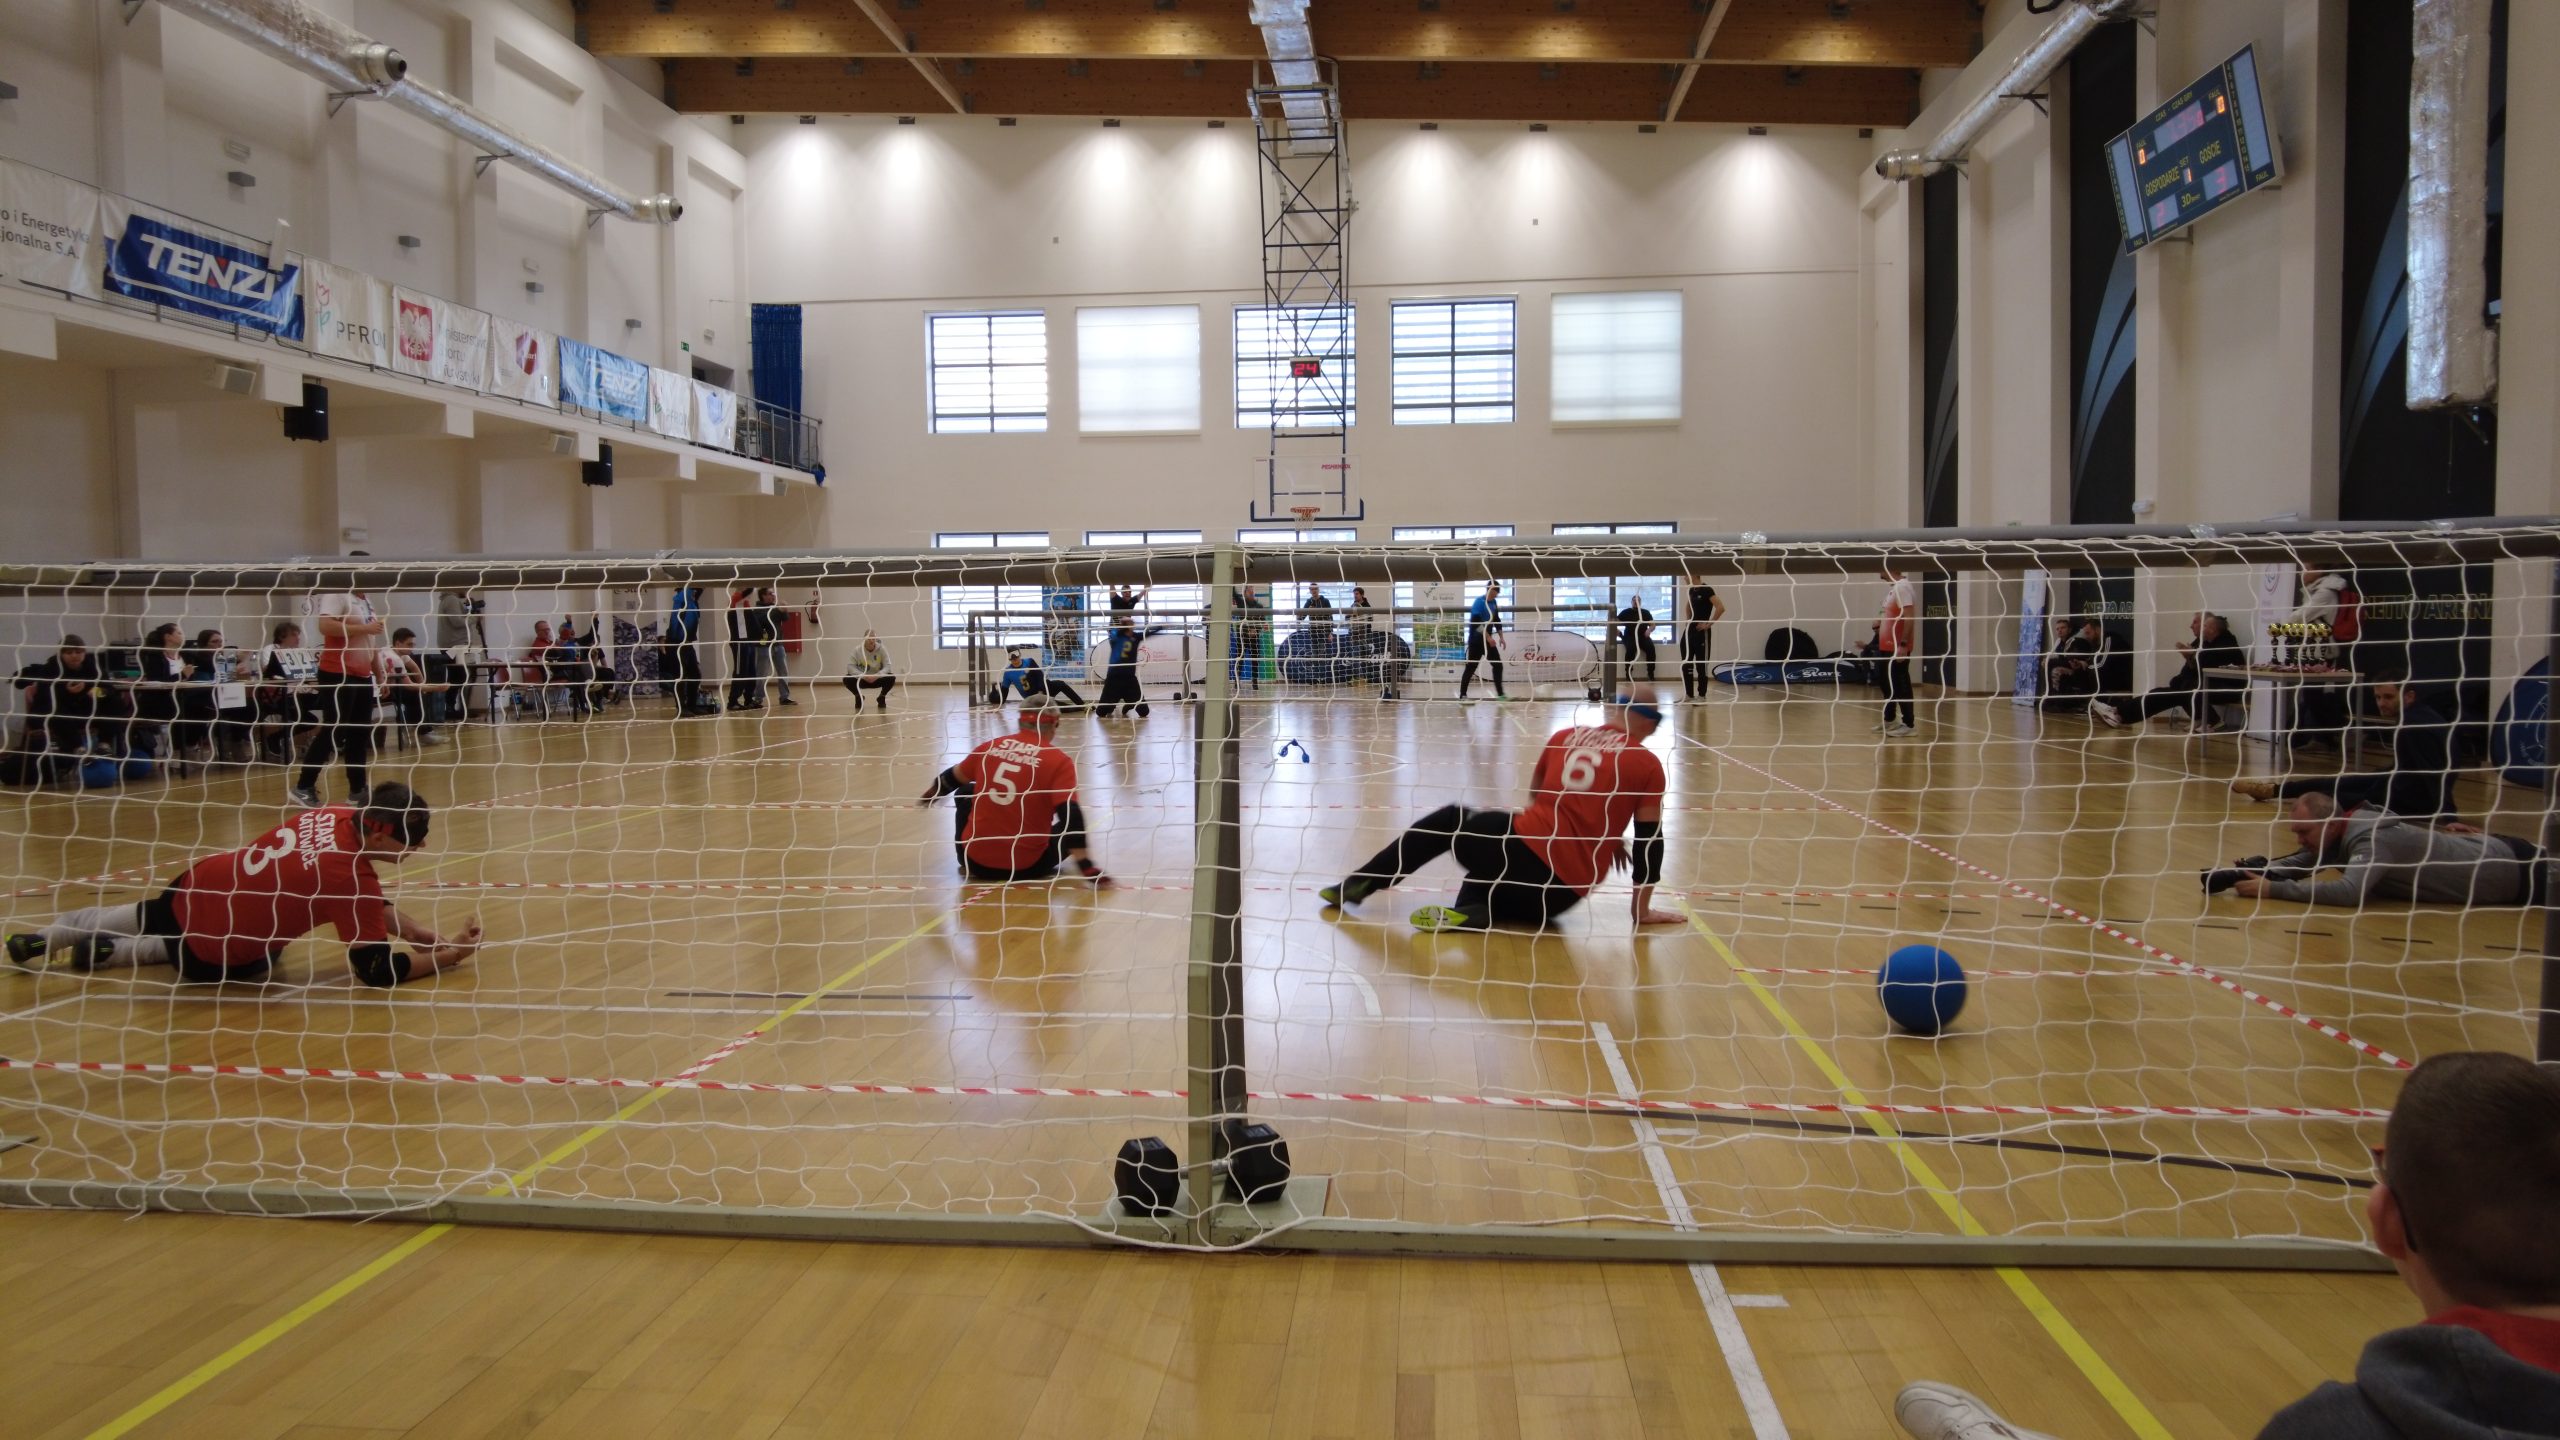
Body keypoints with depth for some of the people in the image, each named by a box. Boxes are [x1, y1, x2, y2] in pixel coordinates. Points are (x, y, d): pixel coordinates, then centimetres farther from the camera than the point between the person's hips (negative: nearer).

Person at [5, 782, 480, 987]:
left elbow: (371, 902, 6)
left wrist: (419, 932, -4)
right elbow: (376, 970, -23)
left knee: (144, 919, 38)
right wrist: (448, 956, -15)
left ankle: (46, 937, 53)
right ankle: (108, 954, 22)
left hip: (197, 883, 6)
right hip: (211, 955, -6)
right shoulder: (350, 874, -33)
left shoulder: (338, 814, -10)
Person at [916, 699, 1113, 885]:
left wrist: (927, 797, 43)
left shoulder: (989, 747, 4)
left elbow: (951, 779, 22)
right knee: (1071, 830, 23)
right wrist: (1087, 867, -19)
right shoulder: (1059, 761, -9)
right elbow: (1070, 816, -19)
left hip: (976, 860, 2)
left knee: (965, 793, 31)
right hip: (1025, 867, -2)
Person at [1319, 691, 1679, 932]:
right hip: (1561, 895, -1)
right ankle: (1472, 911, -9)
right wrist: (1642, 910, 12)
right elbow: (1650, 841, 2)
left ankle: (1358, 884, 23)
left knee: (1450, 820, 27)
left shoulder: (1564, 737, 11)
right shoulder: (1648, 765, 1)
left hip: (1526, 850, 1)